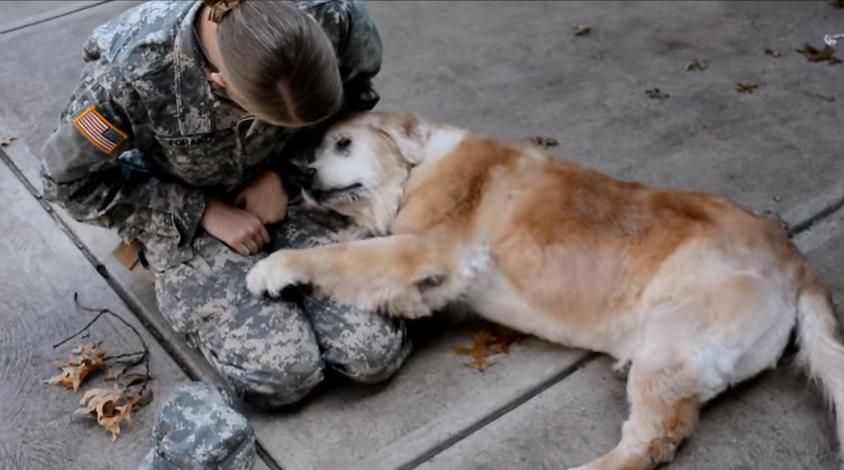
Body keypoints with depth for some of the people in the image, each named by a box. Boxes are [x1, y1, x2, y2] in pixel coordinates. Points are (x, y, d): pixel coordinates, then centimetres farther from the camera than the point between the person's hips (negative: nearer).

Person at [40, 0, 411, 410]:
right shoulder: (131, 73, -34)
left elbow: (355, 98, -3)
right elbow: (70, 180, -15)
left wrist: (286, 174, -15)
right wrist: (205, 212, -18)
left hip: (284, 190, 3)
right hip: (187, 218, -2)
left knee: (375, 354, -12)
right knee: (282, 374, -19)